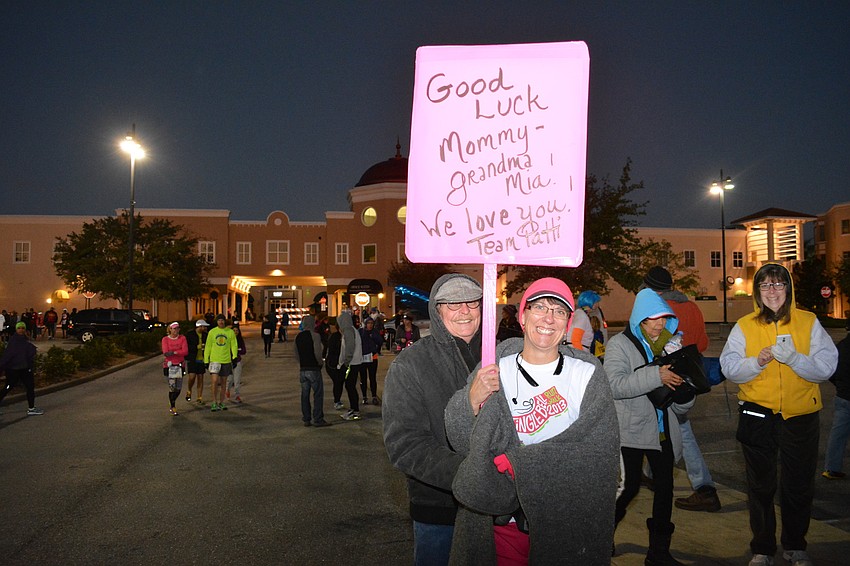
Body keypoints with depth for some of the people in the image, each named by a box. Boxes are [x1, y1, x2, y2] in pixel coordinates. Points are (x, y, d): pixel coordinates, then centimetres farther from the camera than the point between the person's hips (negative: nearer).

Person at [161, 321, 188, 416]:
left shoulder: (182, 338, 3)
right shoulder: (165, 339, -1)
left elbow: (185, 352, -9)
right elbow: (165, 353, -13)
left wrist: (173, 352, -15)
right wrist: (179, 352, -16)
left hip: (180, 365, 2)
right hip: (169, 365, -2)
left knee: (178, 388, 7)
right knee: (172, 387, -7)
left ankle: (171, 402, 34)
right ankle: (173, 408, 7)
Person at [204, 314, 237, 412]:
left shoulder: (230, 332, 3)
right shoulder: (212, 332, 3)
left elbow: (234, 345, 5)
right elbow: (207, 347, 6)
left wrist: (235, 357, -7)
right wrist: (206, 360, 3)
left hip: (226, 360, 2)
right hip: (214, 360, -1)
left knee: (223, 382, 9)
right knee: (215, 381, -12)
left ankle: (221, 403, 20)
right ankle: (214, 403, -1)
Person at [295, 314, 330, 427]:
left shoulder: (298, 337, 10)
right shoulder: (315, 335, -11)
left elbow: (296, 354, 14)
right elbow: (317, 353, -19)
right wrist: (320, 362, -3)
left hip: (303, 369, 7)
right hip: (314, 369, -7)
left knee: (305, 394, 10)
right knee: (318, 394, -1)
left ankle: (306, 419, 14)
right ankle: (318, 419, -2)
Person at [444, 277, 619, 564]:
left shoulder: (588, 374, -5)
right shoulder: (493, 370, -2)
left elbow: (600, 449, -14)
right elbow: (461, 442, -2)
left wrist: (517, 462, -20)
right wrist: (473, 400, -23)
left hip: (567, 526, 0)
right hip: (501, 521, 1)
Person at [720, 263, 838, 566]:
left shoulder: (809, 322, -2)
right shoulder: (744, 326, -1)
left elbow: (826, 367, -9)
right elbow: (729, 368, -7)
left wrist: (793, 358, -25)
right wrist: (757, 362, -24)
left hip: (801, 416, 0)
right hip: (757, 415, 0)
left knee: (799, 485, 14)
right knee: (760, 486, 12)